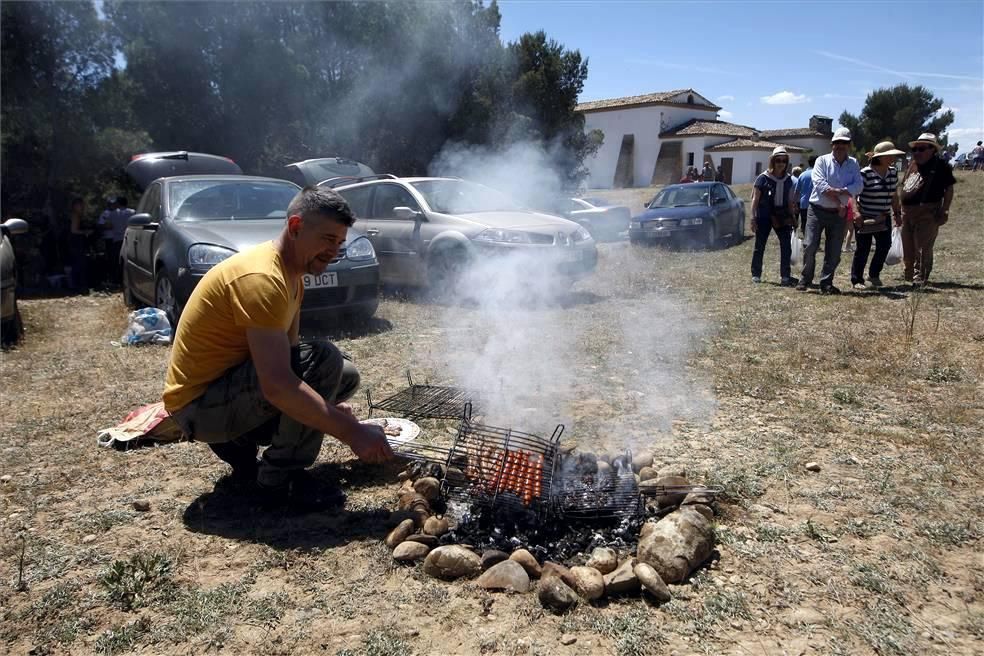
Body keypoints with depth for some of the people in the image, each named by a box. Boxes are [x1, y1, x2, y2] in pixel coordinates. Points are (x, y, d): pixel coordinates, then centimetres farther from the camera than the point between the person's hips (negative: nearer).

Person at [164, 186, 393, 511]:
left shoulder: (291, 274, 6)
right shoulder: (261, 278, -26)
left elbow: (288, 354, 11)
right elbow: (277, 386, -34)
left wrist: (329, 405, -3)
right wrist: (351, 432, -31)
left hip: (231, 382, 10)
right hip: (199, 404, -10)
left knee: (346, 375, 9)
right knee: (324, 359, -26)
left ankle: (240, 442, 8)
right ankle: (280, 478, -13)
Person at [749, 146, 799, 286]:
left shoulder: (788, 180, 8)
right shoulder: (763, 178, -5)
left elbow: (790, 201, 15)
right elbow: (755, 199, -5)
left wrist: (792, 216, 10)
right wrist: (753, 218, -10)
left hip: (782, 216, 4)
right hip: (764, 217, -4)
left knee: (786, 245, -2)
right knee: (759, 246, 3)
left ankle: (785, 276, 4)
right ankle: (756, 274, 14)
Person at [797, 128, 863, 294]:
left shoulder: (853, 164, 9)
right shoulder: (822, 161, 0)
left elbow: (858, 186, -4)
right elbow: (819, 184, -14)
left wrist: (838, 191, -21)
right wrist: (838, 202, -16)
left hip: (838, 214, 3)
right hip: (817, 210, -3)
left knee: (834, 251, 3)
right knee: (810, 246, -9)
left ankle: (826, 283, 13)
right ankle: (805, 280, 7)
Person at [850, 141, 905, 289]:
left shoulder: (892, 173, 8)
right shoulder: (865, 173, -15)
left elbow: (894, 195, 17)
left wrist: (897, 213, 15)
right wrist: (857, 213, -27)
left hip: (884, 218, 6)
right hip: (865, 218, -6)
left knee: (884, 245, 1)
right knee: (863, 249, -2)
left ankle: (874, 275, 19)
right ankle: (856, 280, 8)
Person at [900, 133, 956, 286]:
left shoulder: (940, 166, -6)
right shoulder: (912, 165, 14)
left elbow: (949, 189, -6)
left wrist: (944, 210, -14)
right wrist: (899, 211, 18)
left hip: (927, 213, -7)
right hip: (907, 212, 7)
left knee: (923, 248, -8)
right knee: (908, 247, 14)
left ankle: (920, 278, -5)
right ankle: (909, 275, 28)